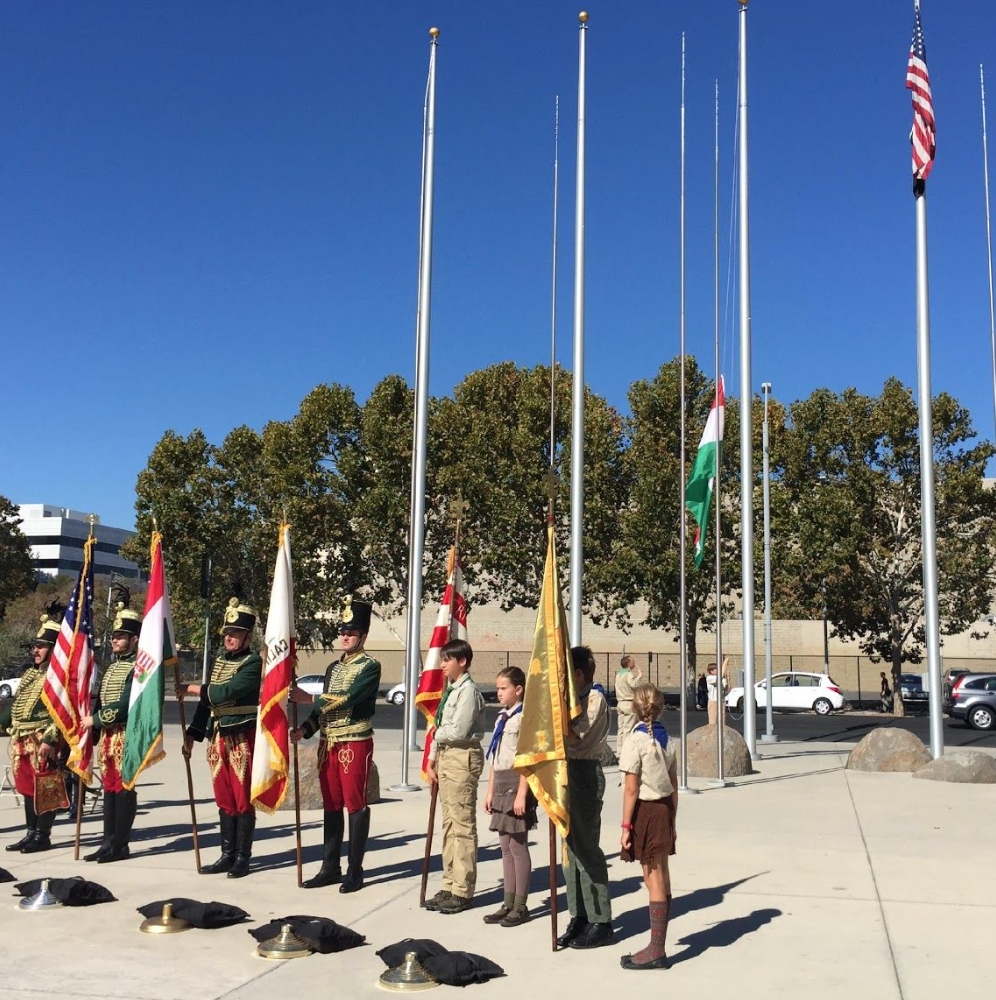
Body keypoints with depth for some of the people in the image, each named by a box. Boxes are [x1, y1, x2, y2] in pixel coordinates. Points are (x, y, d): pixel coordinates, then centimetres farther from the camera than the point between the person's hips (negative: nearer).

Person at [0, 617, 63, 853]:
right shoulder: (30, 672, 16)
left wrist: (50, 740, -23)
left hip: (43, 742, -9)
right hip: (21, 741, 9)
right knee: (27, 788, 14)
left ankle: (42, 836, 7)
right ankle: (31, 833, 23)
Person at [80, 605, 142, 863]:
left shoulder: (137, 667, -12)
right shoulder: (112, 667, 17)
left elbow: (124, 705, -19)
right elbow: (99, 700, 19)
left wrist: (94, 720, -12)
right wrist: (92, 728, 7)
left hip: (126, 735, -9)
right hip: (106, 736, 9)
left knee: (123, 788, -3)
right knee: (109, 788, 12)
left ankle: (120, 845, 4)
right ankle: (109, 842, 18)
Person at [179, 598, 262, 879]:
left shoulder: (253, 663, -10)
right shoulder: (219, 661, 14)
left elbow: (227, 692, -23)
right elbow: (208, 700, 19)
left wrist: (192, 689, -14)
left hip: (242, 737, -7)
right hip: (217, 737, 7)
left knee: (243, 800, 0)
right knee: (224, 800, 12)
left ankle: (243, 858, 7)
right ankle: (227, 855, 19)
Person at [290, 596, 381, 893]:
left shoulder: (370, 666, -9)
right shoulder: (333, 667, 15)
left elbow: (347, 699, -20)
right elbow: (326, 707, 17)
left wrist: (309, 699, -15)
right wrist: (304, 730, 2)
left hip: (355, 744, -7)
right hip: (328, 744, 7)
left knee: (355, 806, 0)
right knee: (331, 807, 11)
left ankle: (355, 871, 7)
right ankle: (330, 868, 19)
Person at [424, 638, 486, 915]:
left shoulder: (468, 691, -13)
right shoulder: (450, 689, 16)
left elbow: (458, 731, -20)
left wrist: (437, 733, -3)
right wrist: (432, 761, 14)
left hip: (462, 757, -10)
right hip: (446, 756, 10)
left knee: (462, 824, -4)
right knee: (449, 823, 14)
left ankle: (463, 891, 2)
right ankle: (449, 886, 22)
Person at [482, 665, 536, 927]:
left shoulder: (523, 717, -10)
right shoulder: (501, 718, 16)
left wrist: (522, 794, -19)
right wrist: (490, 792, 17)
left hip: (516, 783, -8)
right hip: (501, 785, 8)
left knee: (518, 847, -2)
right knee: (506, 848, 11)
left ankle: (520, 906, 6)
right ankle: (508, 903, 17)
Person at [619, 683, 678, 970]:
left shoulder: (637, 741, -13)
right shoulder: (667, 741, 7)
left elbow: (631, 789, -14)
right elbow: (674, 786, 10)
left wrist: (626, 825, -10)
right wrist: (671, 821, 18)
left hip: (646, 810, -7)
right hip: (665, 808, 7)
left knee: (654, 880, -4)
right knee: (661, 878, 14)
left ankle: (656, 951, 2)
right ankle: (657, 946, 24)